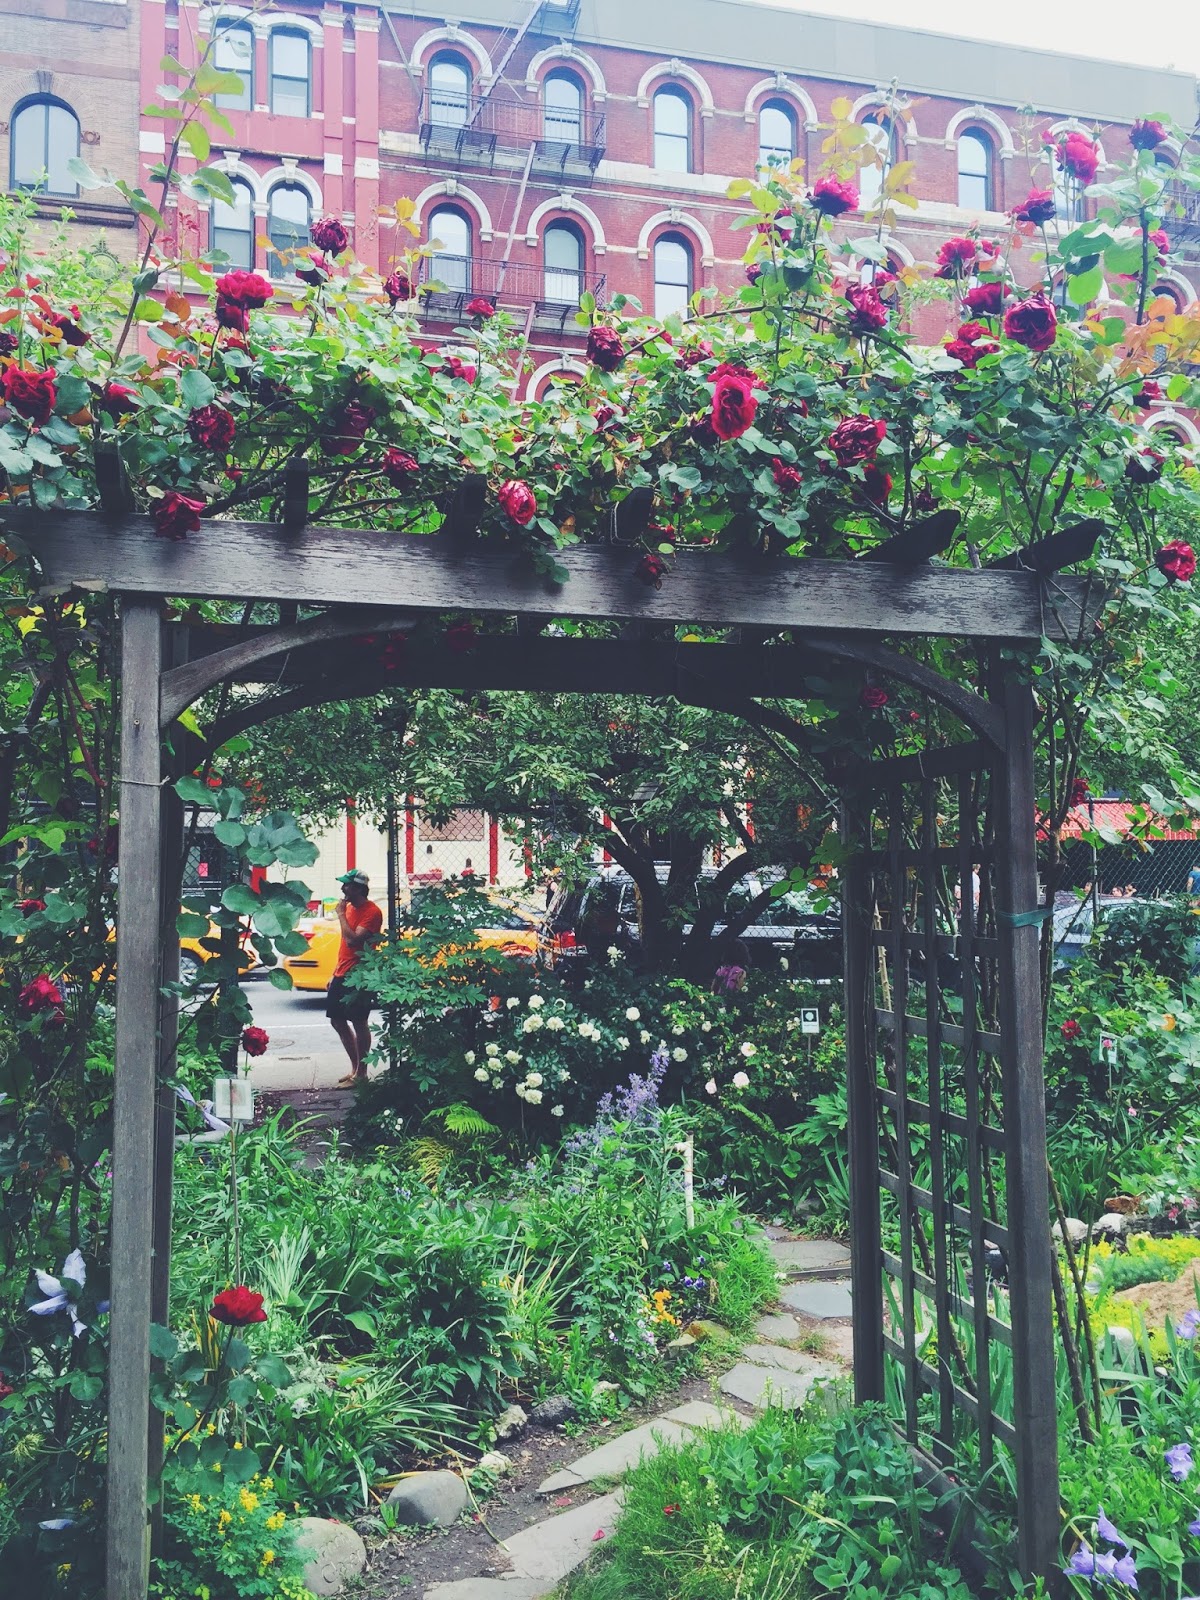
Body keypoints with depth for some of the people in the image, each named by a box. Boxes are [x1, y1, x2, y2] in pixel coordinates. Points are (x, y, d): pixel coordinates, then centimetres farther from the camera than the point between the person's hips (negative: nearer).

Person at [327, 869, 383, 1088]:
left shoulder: (371, 912, -15)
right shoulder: (350, 907, 13)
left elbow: (353, 939, -26)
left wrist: (341, 914, -17)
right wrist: (336, 971, 18)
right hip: (342, 973, 10)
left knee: (359, 1024, -3)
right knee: (337, 1020, 13)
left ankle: (361, 1073, 5)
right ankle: (355, 1067, 23)